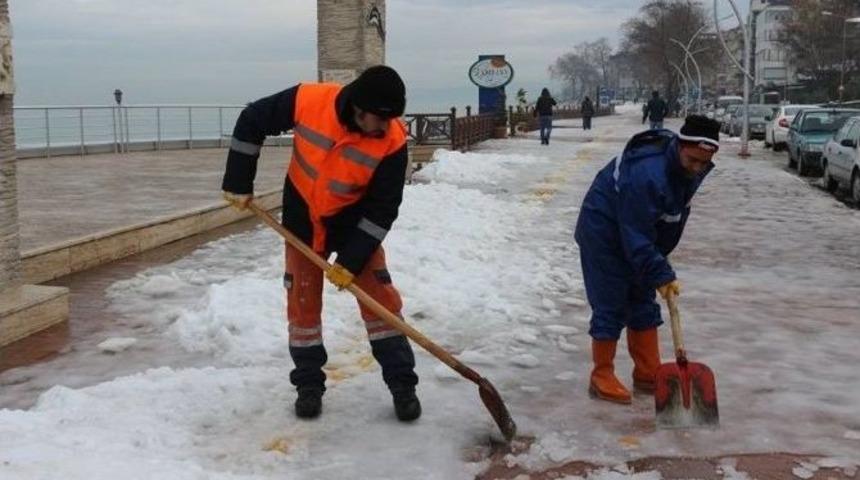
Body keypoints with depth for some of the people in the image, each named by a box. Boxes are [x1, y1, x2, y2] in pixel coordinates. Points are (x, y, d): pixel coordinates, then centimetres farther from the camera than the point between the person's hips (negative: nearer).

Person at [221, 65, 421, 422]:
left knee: (380, 298, -5)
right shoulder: (308, 101, -26)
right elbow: (252, 121, -10)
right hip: (302, 215, 1)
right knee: (302, 300, 6)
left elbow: (383, 208, -20)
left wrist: (350, 261, -22)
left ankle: (402, 384, 7)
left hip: (355, 222, -1)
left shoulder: (392, 141, -26)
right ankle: (309, 383, 21)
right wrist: (239, 183, -7)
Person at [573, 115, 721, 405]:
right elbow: (637, 237, -32)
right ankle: (602, 377, 6)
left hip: (641, 234, 9)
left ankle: (648, 374, 20)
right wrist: (661, 274, -29)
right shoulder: (646, 174, -37)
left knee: (643, 304, 11)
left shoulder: (690, 167, -9)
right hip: (604, 234, -9)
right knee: (610, 307, -6)